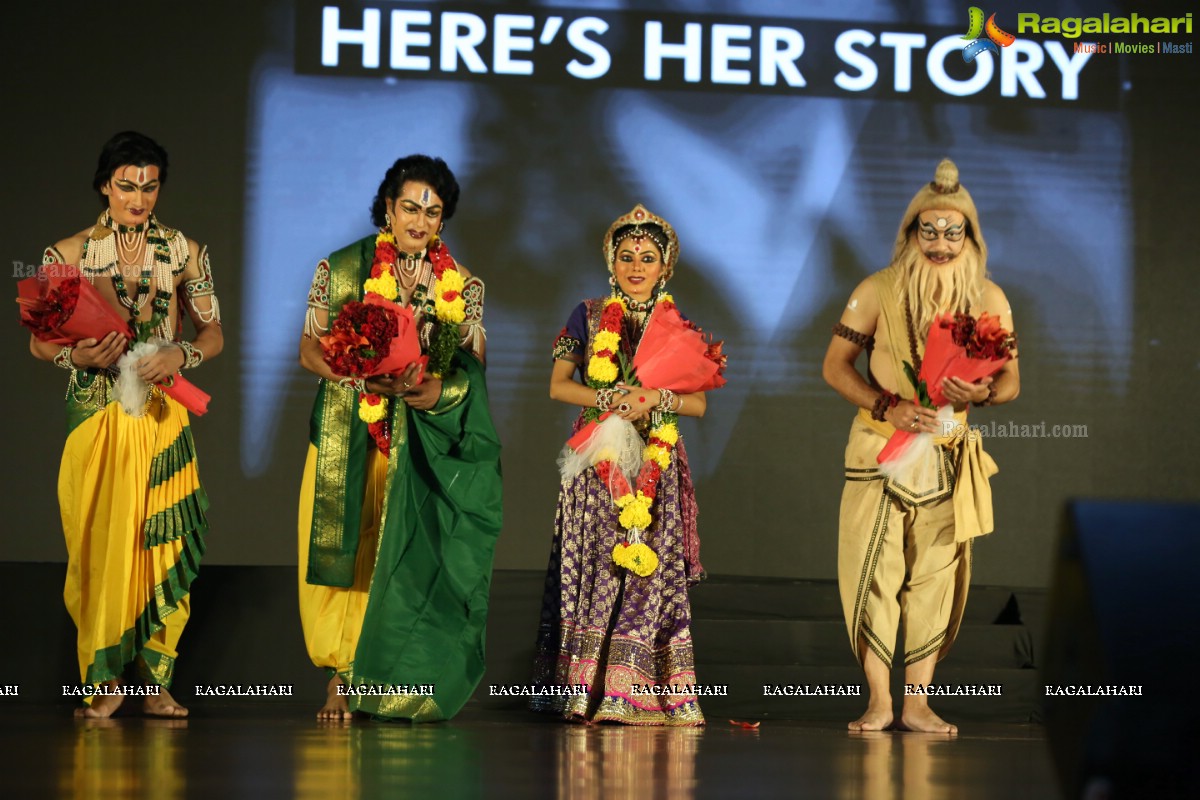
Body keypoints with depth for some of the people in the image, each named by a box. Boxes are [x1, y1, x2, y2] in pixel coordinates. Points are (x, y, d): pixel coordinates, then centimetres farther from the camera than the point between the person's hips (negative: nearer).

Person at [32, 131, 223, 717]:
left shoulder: (184, 252, 7)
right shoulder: (69, 254, 4)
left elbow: (213, 333, 9)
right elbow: (39, 342, 5)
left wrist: (180, 353, -12)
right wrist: (78, 355, -16)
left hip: (160, 413, 1)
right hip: (94, 413, -1)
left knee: (160, 542, -3)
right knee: (98, 543, -4)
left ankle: (155, 682, 5)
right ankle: (104, 679, 6)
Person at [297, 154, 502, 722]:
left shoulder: (460, 285, 8)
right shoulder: (342, 269, 2)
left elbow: (473, 366, 7)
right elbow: (310, 350, 1)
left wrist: (437, 391, -15)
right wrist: (365, 377, -18)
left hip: (424, 446, 1)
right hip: (349, 440, -1)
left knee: (408, 560, -4)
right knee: (348, 557, -2)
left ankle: (382, 684, 4)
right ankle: (343, 680, 6)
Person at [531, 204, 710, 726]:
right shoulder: (589, 317, 8)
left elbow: (698, 404, 6)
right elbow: (558, 385, 4)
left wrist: (653, 398, -13)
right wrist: (609, 400, -12)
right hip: (597, 462, -1)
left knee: (650, 572, -5)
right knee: (595, 568, -5)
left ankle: (643, 691, -4)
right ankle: (591, 689, -3)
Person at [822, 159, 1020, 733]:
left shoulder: (989, 299, 4)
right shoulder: (878, 291, -2)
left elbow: (1010, 380, 8)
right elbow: (835, 366, 1)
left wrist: (982, 393, -17)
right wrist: (887, 406, -15)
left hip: (949, 454, 2)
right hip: (880, 447, -2)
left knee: (935, 576, 3)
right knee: (873, 571, -6)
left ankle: (917, 702, 9)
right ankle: (879, 701, 1)